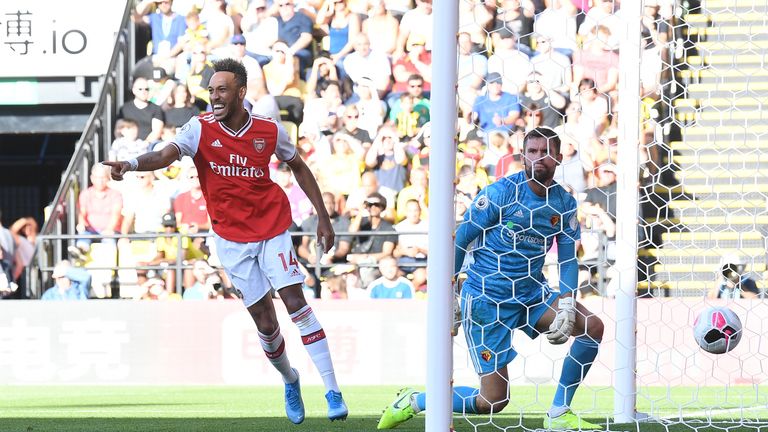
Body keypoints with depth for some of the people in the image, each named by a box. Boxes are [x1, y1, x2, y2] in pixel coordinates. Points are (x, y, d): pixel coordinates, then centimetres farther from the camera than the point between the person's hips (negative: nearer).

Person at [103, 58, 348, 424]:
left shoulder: (270, 130, -4)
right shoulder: (200, 129, -9)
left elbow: (298, 167, 12)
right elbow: (167, 155, -25)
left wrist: (323, 217, 12)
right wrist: (132, 164, -46)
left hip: (272, 228, 0)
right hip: (231, 238, 0)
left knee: (296, 301, -12)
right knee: (264, 321, 0)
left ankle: (333, 392, -9)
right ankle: (289, 381, 29)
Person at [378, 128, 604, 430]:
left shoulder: (565, 204, 2)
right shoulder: (502, 192, -13)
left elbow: (568, 259, 4)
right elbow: (460, 240, -8)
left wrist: (566, 307, -11)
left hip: (531, 294, 6)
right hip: (485, 300, -6)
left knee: (593, 327, -11)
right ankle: (413, 402, 14)